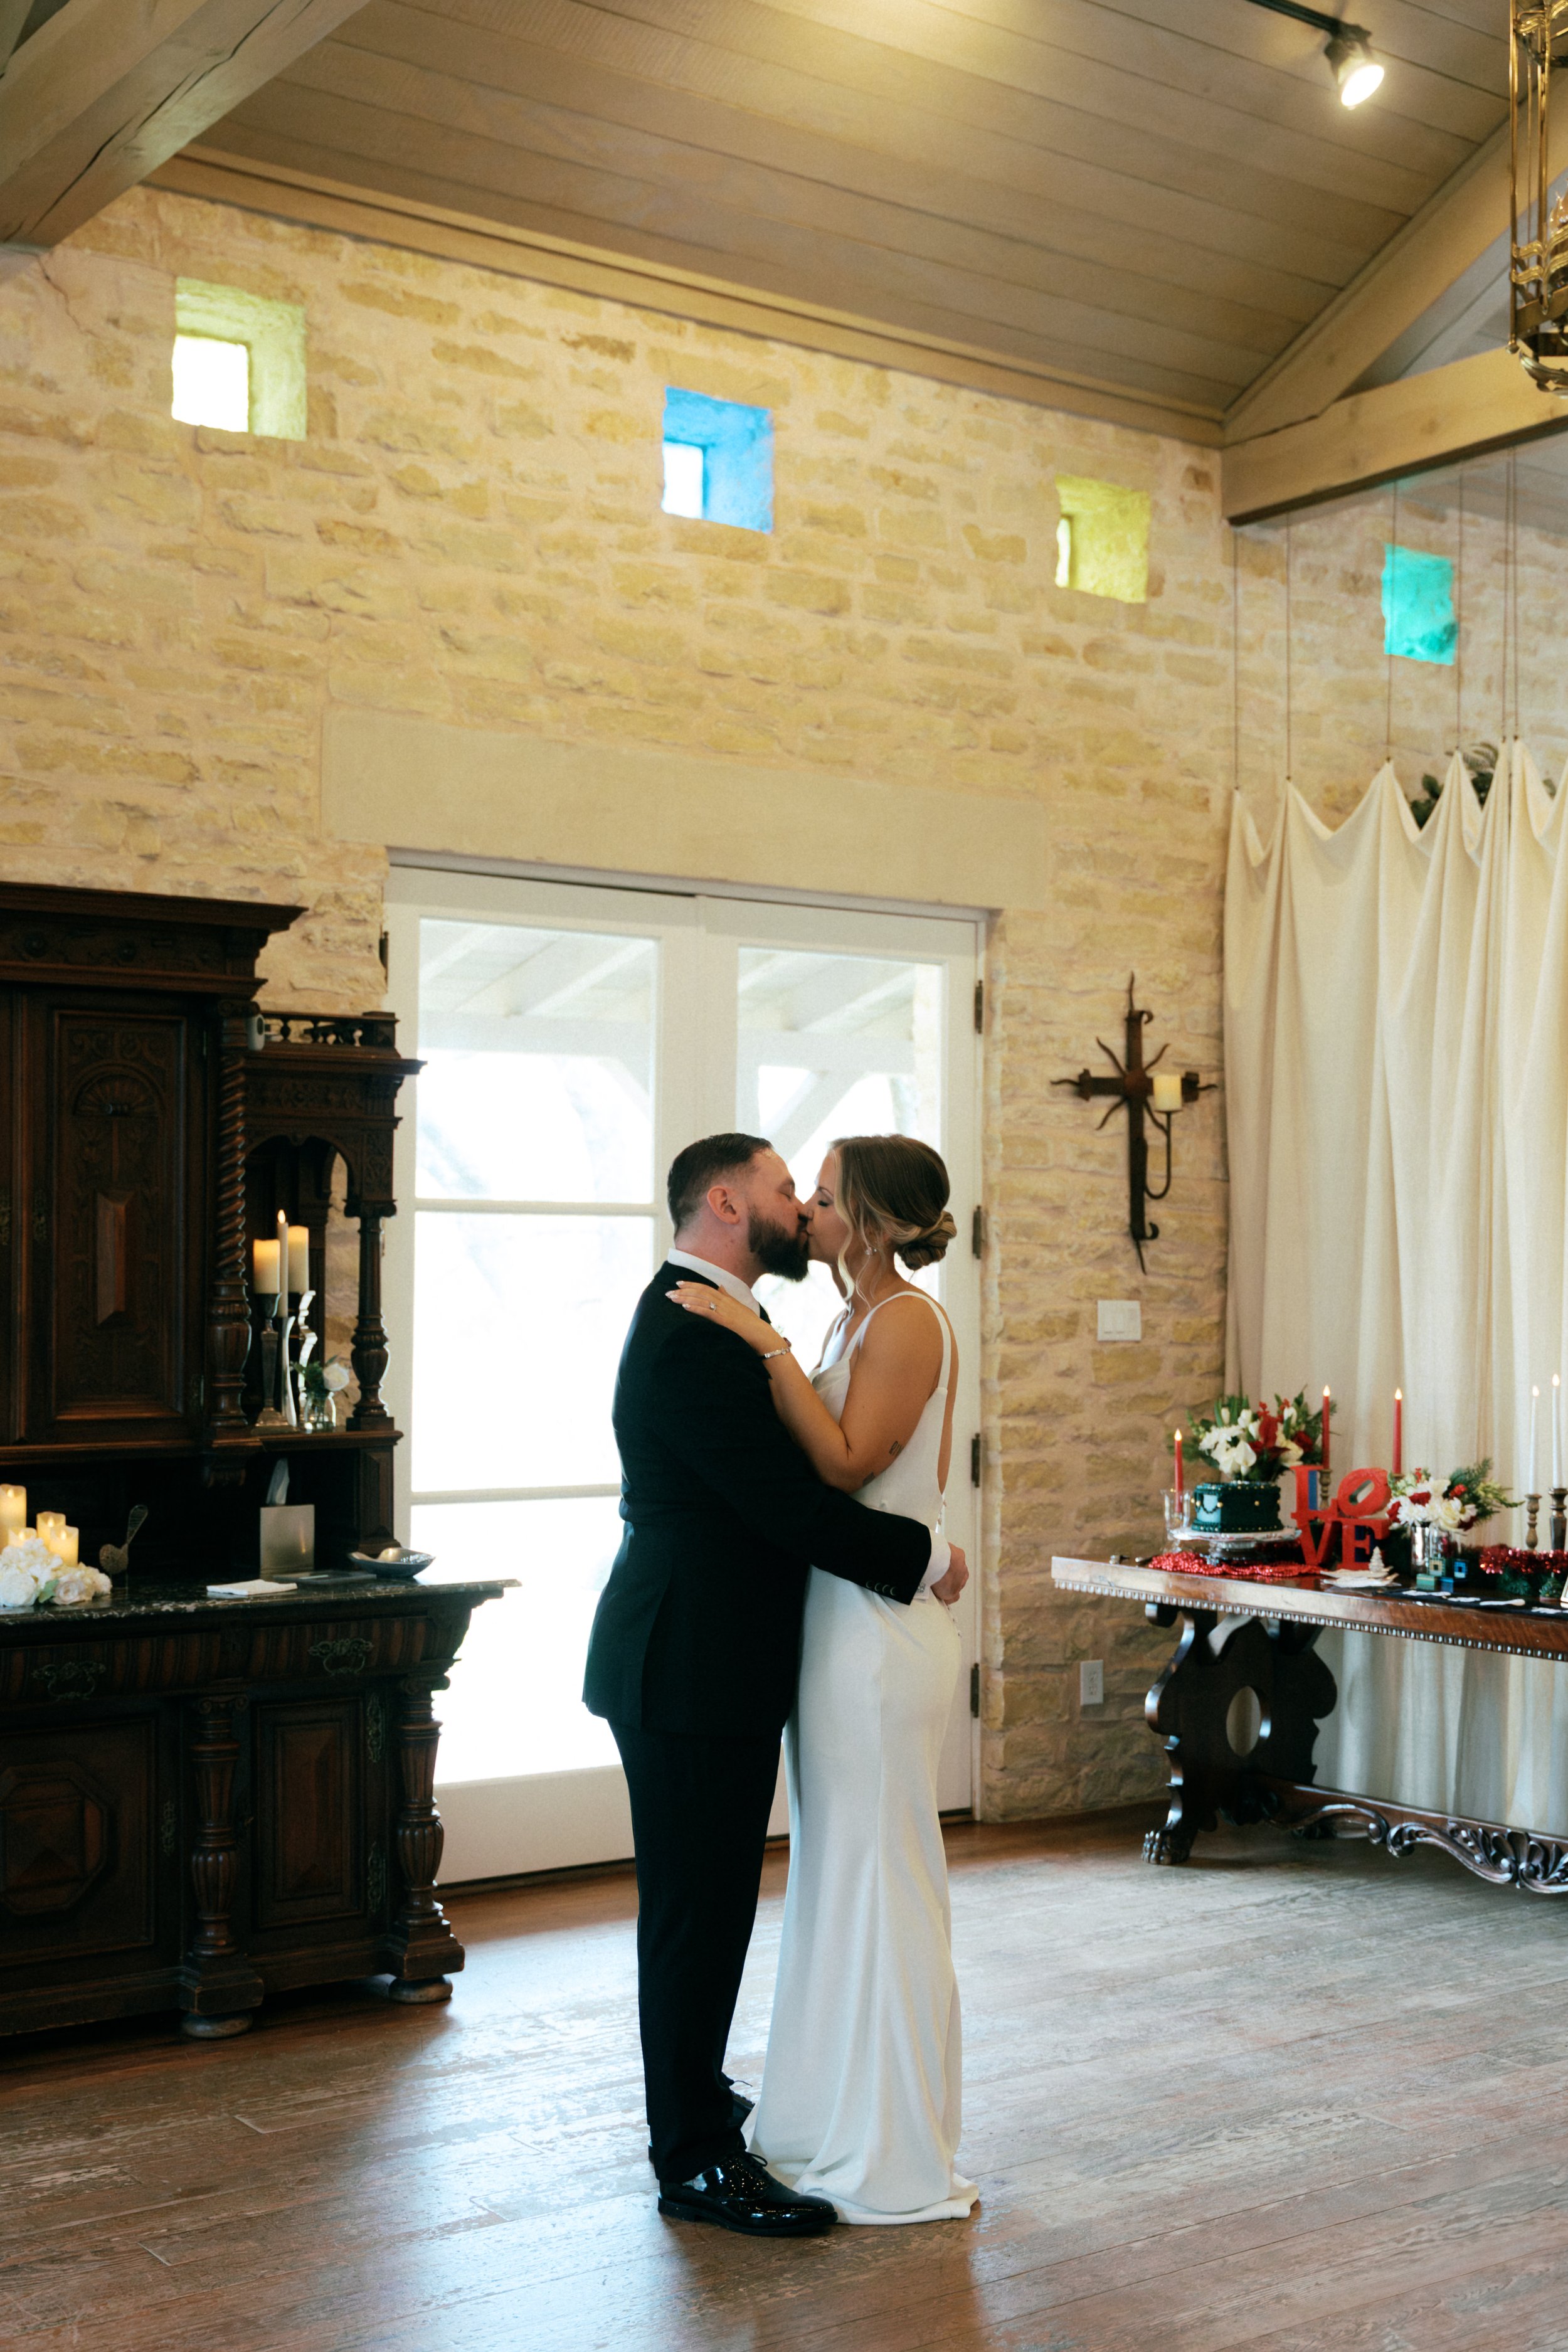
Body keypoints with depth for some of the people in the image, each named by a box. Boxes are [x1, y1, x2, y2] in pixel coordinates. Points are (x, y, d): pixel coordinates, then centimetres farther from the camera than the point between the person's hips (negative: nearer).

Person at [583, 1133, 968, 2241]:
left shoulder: (704, 1323, 15)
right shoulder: (696, 1338, -21)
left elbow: (783, 1481, 17)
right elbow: (790, 1503, -23)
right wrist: (927, 1555, -13)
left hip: (705, 1661, 11)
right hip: (695, 1672, -11)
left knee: (705, 1906, 20)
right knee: (698, 1911, 0)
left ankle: (697, 2103, 33)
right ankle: (697, 2160, 11)